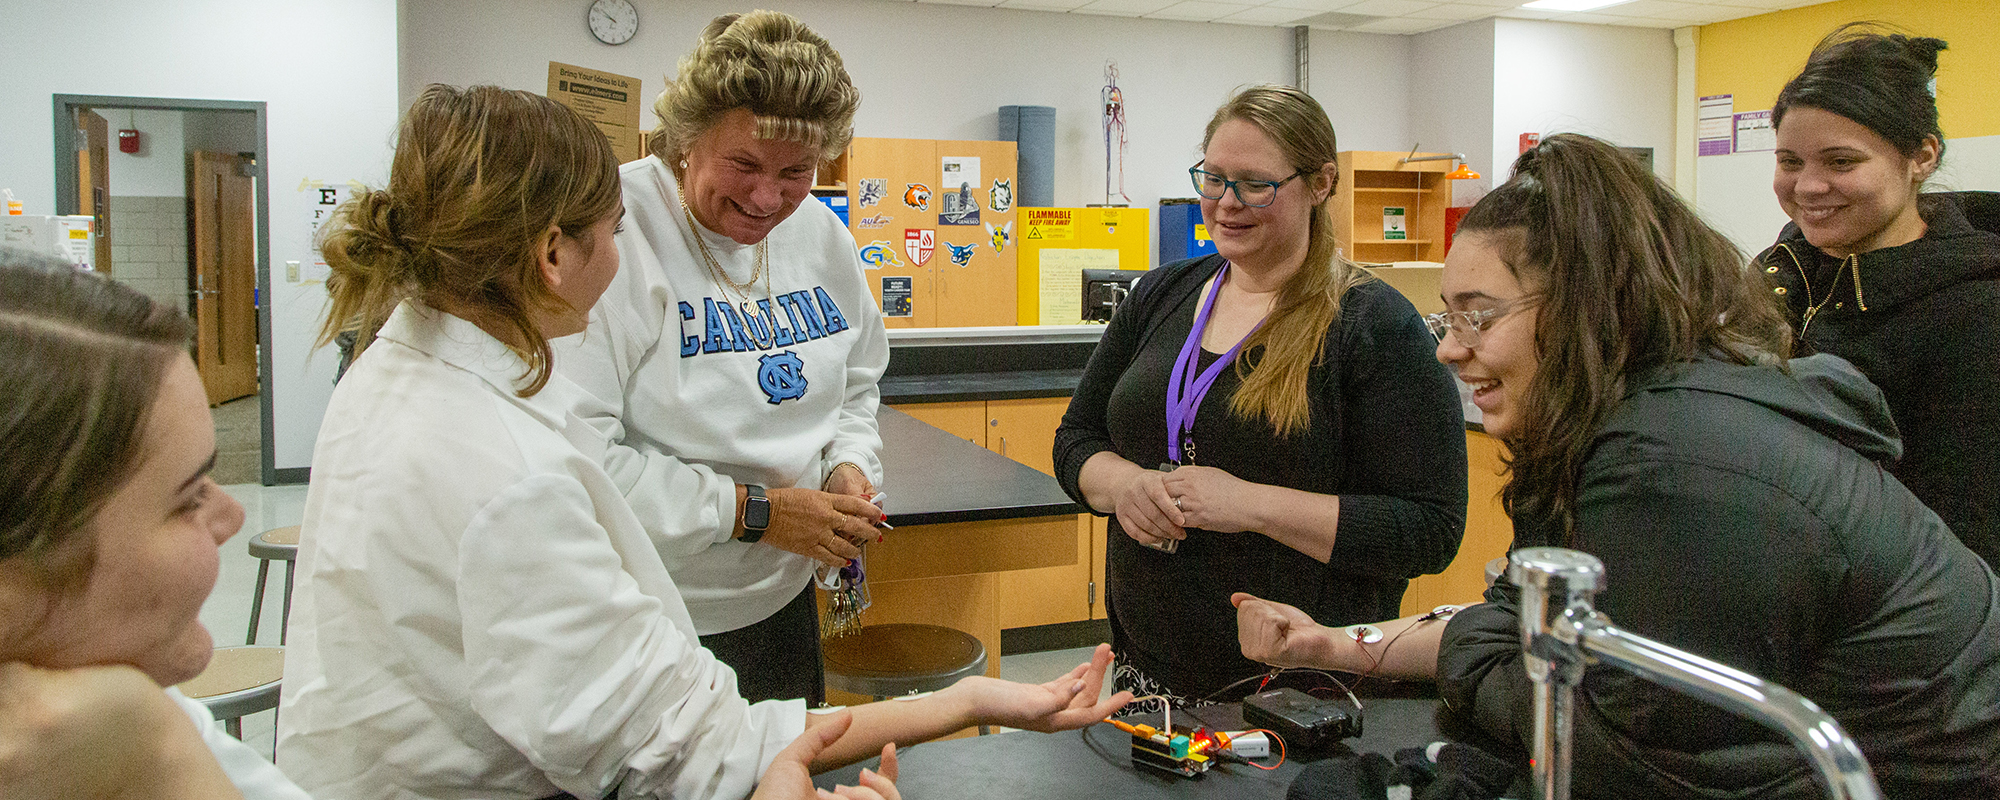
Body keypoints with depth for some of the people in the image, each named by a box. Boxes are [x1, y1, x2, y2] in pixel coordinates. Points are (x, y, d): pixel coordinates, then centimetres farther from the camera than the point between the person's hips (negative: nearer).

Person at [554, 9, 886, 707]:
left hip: (781, 601, 7)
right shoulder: (613, 235, -21)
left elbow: (855, 387, 17)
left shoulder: (821, 235, 2)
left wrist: (848, 466, -4)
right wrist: (755, 511, -22)